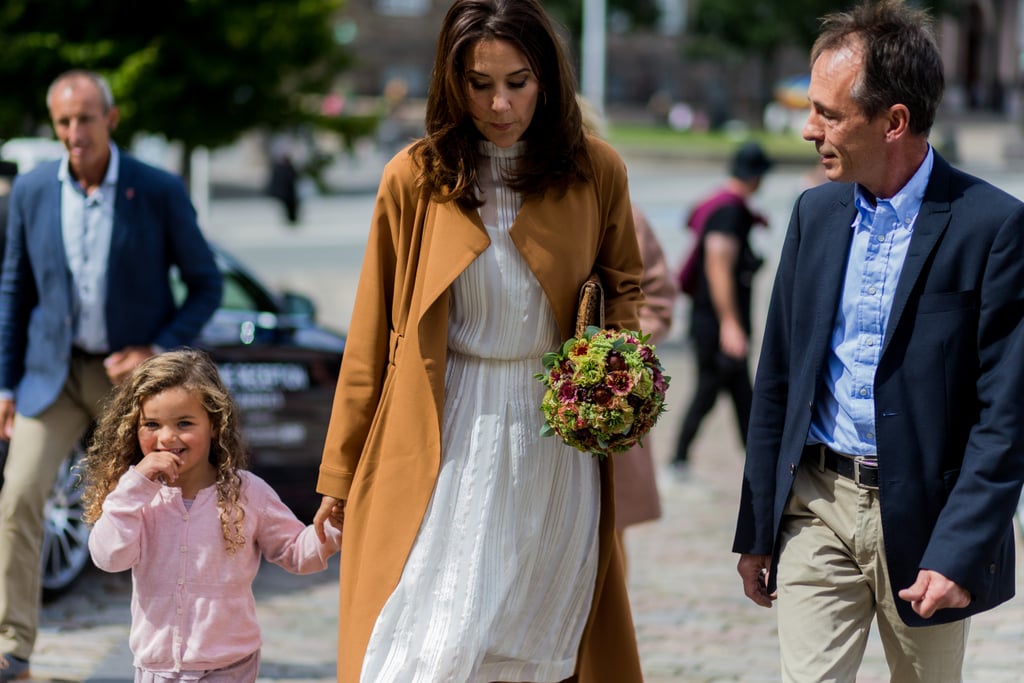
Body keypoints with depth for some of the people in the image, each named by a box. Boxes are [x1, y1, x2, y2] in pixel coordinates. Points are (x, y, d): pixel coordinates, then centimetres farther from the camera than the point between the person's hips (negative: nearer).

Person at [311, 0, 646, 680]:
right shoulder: (414, 179, -3)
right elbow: (372, 340, 4)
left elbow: (624, 289, 18)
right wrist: (340, 476, 7)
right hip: (447, 441, -1)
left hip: (555, 440, 1)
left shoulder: (596, 171, 0)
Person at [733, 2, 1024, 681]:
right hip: (815, 506, 4)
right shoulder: (816, 213, 7)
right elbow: (777, 380, 11)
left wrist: (959, 552, -18)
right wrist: (756, 532, 10)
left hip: (923, 517, -4)